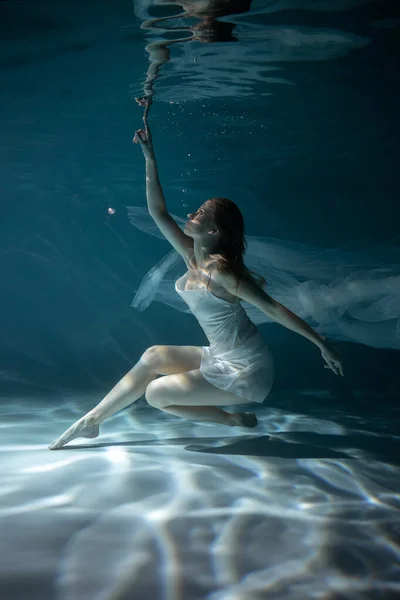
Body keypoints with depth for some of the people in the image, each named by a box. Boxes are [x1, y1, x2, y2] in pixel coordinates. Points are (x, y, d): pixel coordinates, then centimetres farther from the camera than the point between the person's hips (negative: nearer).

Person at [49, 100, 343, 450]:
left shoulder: (220, 270, -22)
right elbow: (158, 212, 3)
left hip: (246, 372, -8)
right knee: (153, 356, 6)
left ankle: (234, 419, 7)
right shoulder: (192, 256, 2)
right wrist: (149, 157, 1)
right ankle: (91, 421, 16)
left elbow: (273, 308, -19)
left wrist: (322, 344, -16)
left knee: (156, 393, -5)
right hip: (221, 359, 8)